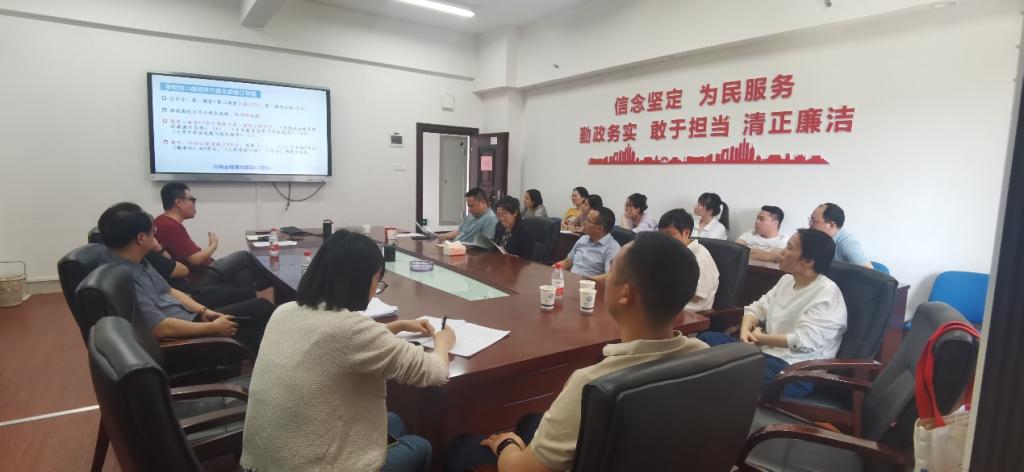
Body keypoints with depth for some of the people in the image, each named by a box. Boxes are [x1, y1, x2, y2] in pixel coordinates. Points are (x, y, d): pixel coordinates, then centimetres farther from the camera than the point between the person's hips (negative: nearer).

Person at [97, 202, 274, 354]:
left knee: (261, 306, 5)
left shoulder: (136, 260, 5)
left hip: (189, 318, 9)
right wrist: (213, 328, -19)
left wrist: (203, 311, 2)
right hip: (178, 338, -9)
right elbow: (160, 328, -28)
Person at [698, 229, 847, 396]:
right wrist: (745, 331, -7)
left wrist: (761, 338, -13)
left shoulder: (827, 294, -15)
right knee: (707, 338, -5)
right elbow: (757, 308, 15)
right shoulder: (787, 279, 12)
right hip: (766, 352, 9)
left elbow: (804, 341, -25)